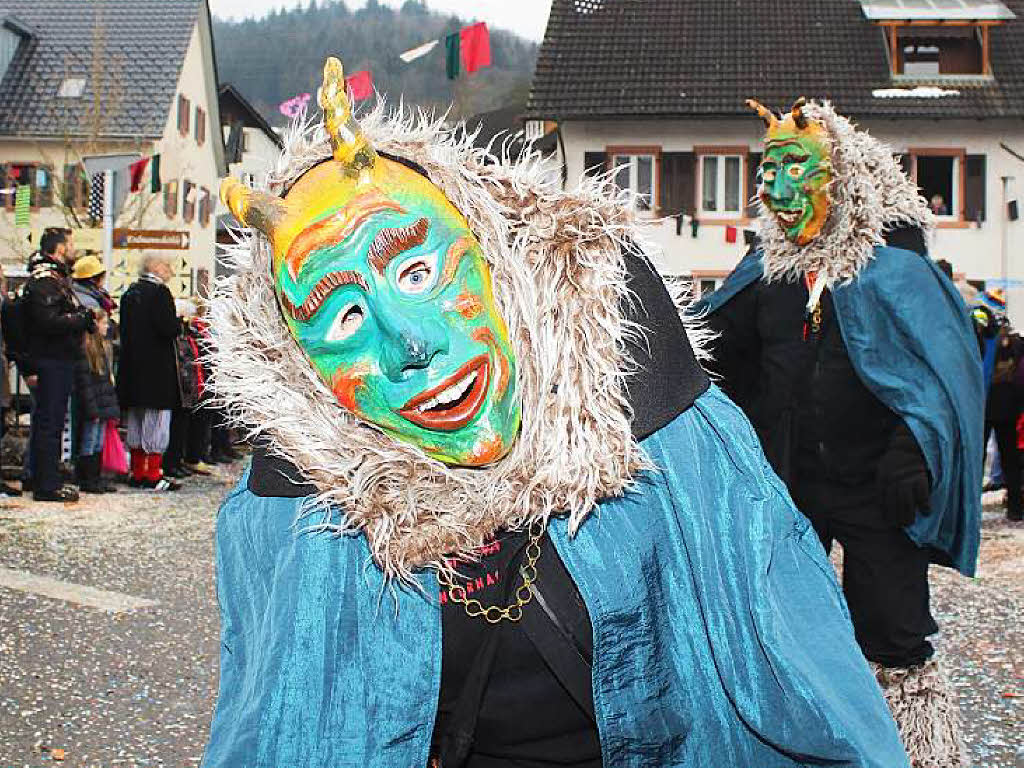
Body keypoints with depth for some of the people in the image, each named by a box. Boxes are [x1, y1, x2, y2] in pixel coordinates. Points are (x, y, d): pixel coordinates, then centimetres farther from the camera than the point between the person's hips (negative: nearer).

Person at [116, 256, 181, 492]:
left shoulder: (130, 293, 12)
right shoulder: (160, 292, -12)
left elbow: (124, 329, 15)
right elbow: (169, 329, -20)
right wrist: (180, 323, 1)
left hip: (131, 367, 8)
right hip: (156, 368, -8)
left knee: (135, 423, 13)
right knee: (156, 421, -3)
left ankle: (137, 472, 19)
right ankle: (153, 475, -2)